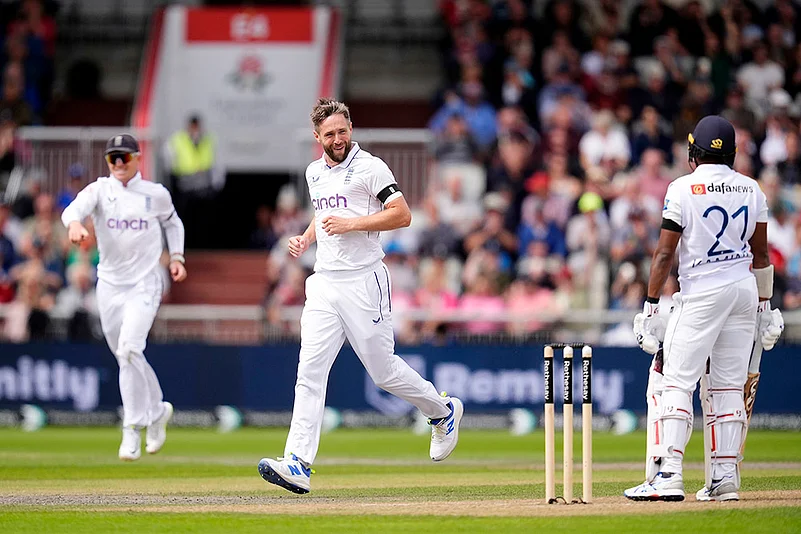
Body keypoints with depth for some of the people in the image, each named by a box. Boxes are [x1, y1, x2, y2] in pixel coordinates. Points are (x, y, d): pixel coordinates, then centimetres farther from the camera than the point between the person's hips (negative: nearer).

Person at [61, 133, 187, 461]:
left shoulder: (156, 194, 1)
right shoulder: (100, 190, -2)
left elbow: (172, 222, 20)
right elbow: (75, 208, -23)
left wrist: (176, 256, 6)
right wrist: (75, 224, -45)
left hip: (144, 284, -3)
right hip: (109, 285, 3)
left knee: (129, 350, -20)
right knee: (125, 356, 11)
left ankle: (133, 430, -17)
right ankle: (157, 410, 35)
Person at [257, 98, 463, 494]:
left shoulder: (369, 167, -7)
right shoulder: (314, 173, 14)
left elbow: (402, 215, -13)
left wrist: (351, 223, -19)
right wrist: (305, 239, 12)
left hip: (363, 282, -6)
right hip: (324, 282, 6)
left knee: (383, 370, 3)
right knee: (310, 370, -7)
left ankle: (443, 411, 30)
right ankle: (298, 464, -15)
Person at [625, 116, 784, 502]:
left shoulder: (683, 189, -8)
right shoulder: (751, 190, 8)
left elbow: (665, 253, -10)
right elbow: (761, 255, 12)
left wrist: (650, 307, -8)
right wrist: (764, 307, 19)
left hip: (702, 293, -6)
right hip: (745, 291, 6)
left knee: (674, 382, -7)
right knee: (729, 387, 9)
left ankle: (667, 475, -18)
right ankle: (725, 478, 6)